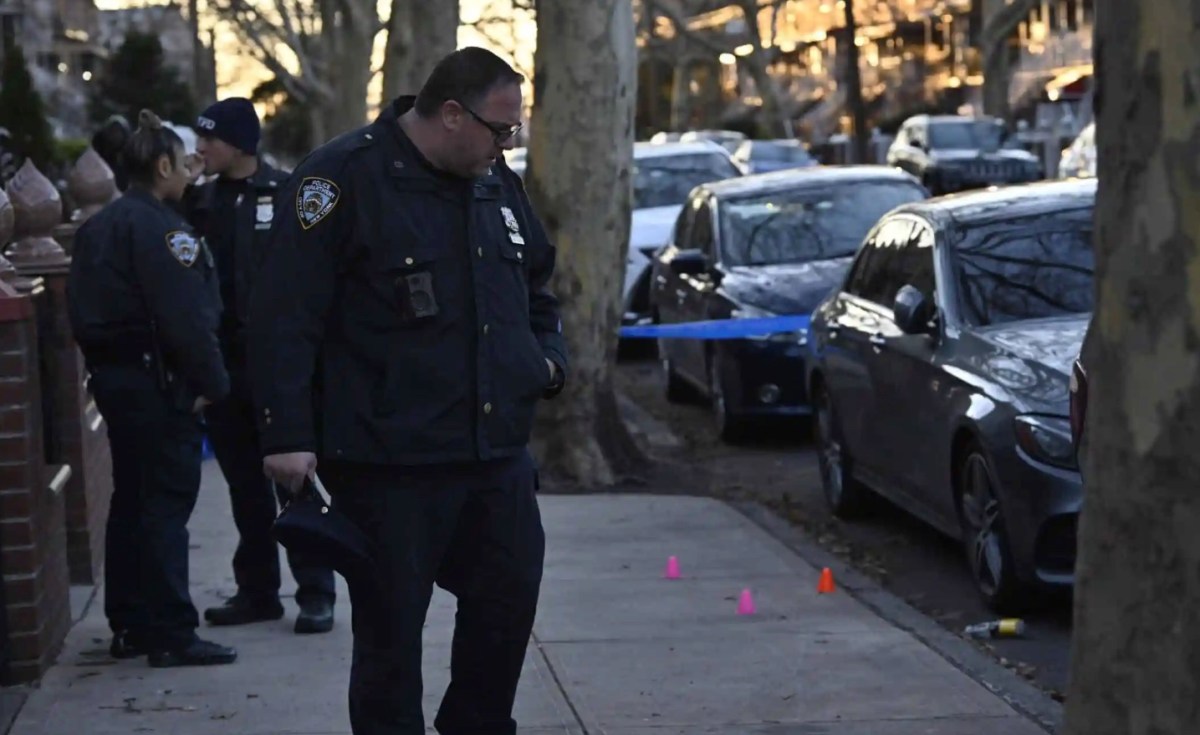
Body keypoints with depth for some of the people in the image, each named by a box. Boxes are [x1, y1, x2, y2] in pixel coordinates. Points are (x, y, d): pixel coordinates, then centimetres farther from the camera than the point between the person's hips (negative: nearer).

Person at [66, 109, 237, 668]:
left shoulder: (97, 228, 15)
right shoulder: (157, 228, -16)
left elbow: (82, 309, 17)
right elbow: (184, 316, -22)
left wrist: (99, 364, 18)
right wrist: (211, 382, -15)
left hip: (112, 376, 10)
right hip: (156, 380, -10)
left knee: (132, 499, 15)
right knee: (166, 503, -7)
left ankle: (129, 625, 20)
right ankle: (171, 634, -6)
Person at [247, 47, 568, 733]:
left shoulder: (499, 183, 11)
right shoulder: (346, 178, -12)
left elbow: (537, 288, 28)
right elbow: (285, 315, -15)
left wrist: (549, 355, 8)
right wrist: (289, 434, -19)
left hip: (499, 453, 7)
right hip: (389, 464, -7)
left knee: (510, 600, 12)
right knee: (391, 627, 1)